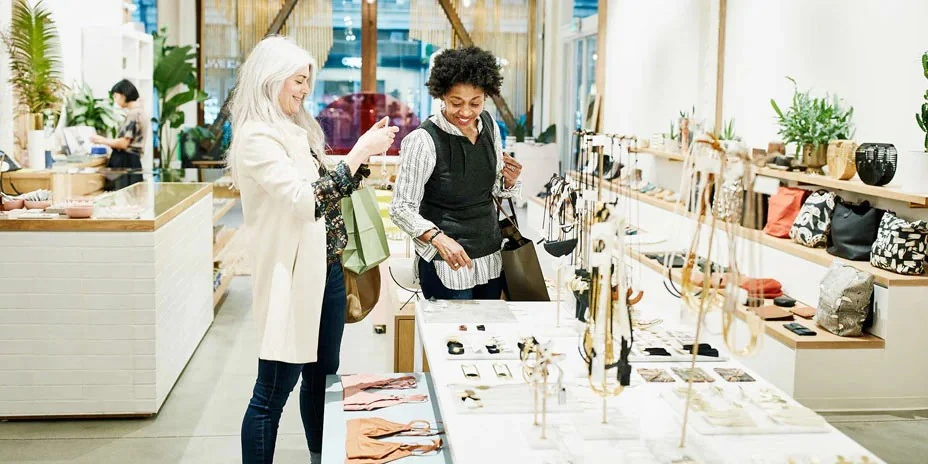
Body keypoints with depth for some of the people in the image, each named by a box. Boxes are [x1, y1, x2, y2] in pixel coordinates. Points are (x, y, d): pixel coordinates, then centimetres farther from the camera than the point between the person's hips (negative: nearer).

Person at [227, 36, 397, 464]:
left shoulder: (296, 129, 10)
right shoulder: (256, 137, -17)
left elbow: (328, 189, 17)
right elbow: (306, 200, -26)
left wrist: (366, 155, 4)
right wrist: (358, 154, -23)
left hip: (326, 268, 9)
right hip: (290, 274, -9)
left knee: (322, 374, 18)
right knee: (274, 391, 1)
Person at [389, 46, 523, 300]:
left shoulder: (489, 125, 2)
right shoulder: (423, 140, -18)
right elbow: (401, 208, -16)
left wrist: (509, 181, -8)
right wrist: (438, 238, -31)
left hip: (491, 257, 7)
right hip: (447, 262, -6)